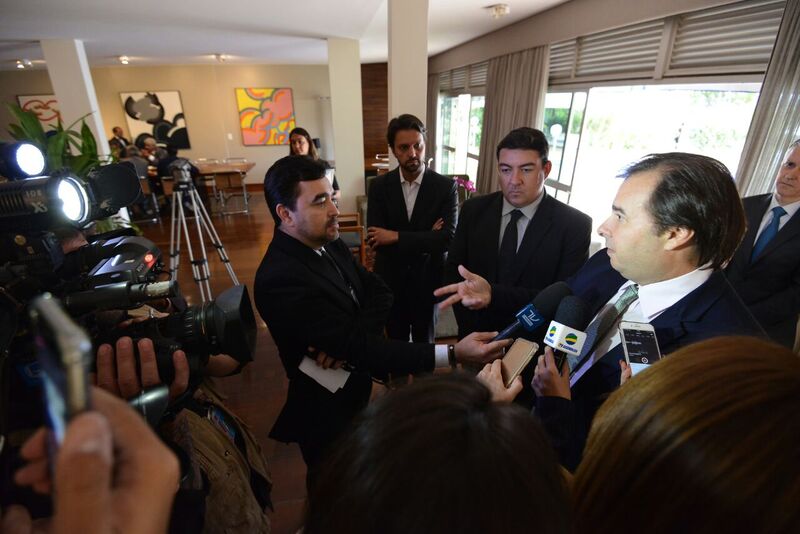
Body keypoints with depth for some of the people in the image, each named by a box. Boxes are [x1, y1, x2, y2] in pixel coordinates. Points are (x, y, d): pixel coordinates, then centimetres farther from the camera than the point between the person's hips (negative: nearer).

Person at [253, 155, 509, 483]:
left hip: (355, 386, 7)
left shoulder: (328, 243, -7)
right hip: (327, 411, -6)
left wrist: (347, 342, -25)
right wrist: (453, 353, -37)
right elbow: (358, 347, -35)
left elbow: (379, 292, -5)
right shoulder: (280, 280, -33)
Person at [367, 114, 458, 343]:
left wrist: (396, 237, -24)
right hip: (391, 279, 2)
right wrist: (426, 239, -20)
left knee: (424, 341, 20)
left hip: (428, 279, -1)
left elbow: (447, 239, -21)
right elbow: (375, 240, -15)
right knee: (396, 341, 21)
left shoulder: (446, 186, -11)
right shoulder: (379, 186, -6)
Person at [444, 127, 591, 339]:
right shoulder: (473, 210, -8)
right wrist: (470, 329, -16)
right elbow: (453, 270, -5)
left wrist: (492, 294, -33)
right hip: (475, 336, 2)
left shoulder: (575, 225, -15)